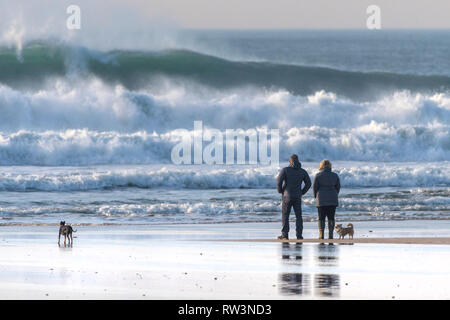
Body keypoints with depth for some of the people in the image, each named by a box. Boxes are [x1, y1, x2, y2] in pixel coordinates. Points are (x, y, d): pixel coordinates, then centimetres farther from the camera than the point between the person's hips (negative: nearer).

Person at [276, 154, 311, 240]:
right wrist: (302, 192, 12)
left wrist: (280, 191, 2)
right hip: (297, 197, 2)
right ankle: (299, 234, 3)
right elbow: (308, 183, 3)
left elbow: (279, 181, -14)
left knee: (285, 215, 4)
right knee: (298, 216, 8)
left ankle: (285, 234, 0)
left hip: (287, 195, -2)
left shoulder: (285, 170, -6)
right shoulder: (303, 171, 3)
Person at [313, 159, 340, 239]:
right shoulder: (335, 176, 3)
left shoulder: (318, 176, -6)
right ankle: (330, 235, 1)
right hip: (332, 200, 2)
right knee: (331, 218, 6)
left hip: (321, 200, -2)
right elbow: (338, 187, 8)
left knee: (321, 218, 1)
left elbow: (315, 187, -2)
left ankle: (321, 235, -4)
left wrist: (316, 197, 13)